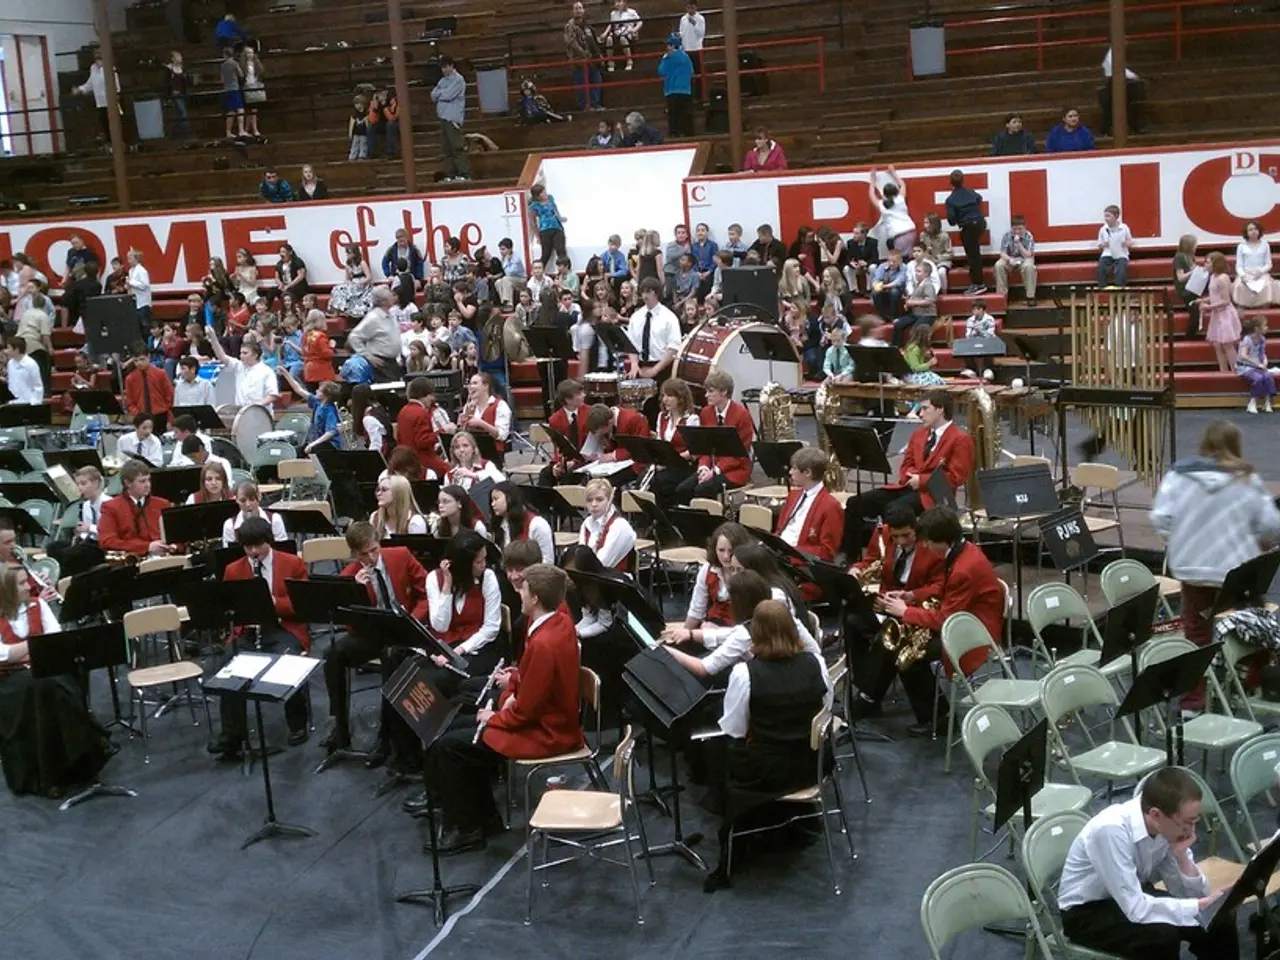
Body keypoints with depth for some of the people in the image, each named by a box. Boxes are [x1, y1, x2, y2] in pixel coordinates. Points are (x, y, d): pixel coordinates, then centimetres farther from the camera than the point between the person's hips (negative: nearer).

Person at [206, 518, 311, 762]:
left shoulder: (293, 563, 6)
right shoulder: (233, 570, 12)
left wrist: (275, 603, -16)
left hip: (284, 629, -2)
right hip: (248, 630, 2)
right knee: (225, 670, -27)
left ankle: (298, 725, -8)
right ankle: (231, 735, -18)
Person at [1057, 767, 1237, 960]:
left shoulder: (1170, 825, -13)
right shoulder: (1111, 830, -34)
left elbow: (1192, 894, -5)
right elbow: (1135, 908, -33)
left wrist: (1181, 855, -22)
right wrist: (1201, 905, -26)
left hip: (1134, 899, 7)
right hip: (1087, 912, -7)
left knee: (1219, 920, -9)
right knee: (1163, 937, -31)